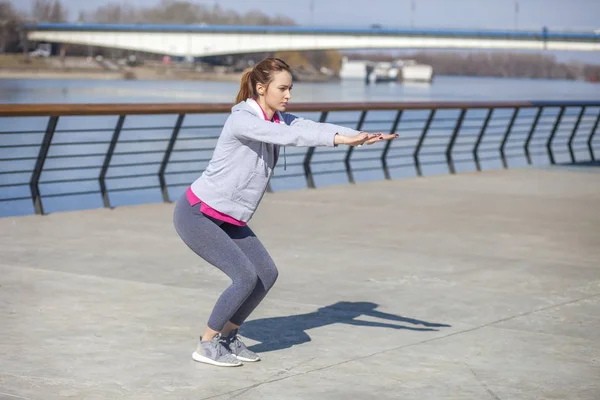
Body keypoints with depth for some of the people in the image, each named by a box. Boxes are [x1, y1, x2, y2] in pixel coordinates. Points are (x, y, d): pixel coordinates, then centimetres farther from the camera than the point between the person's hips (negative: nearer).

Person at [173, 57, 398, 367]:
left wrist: (362, 136, -29)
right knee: (245, 277, -15)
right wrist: (339, 139, -46)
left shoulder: (280, 120, 1)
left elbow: (314, 128, -13)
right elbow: (286, 136, -38)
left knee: (266, 274, 4)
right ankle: (207, 345, 2)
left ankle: (227, 336, 21)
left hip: (228, 220, 9)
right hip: (196, 215, -9)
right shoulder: (241, 120, -23)